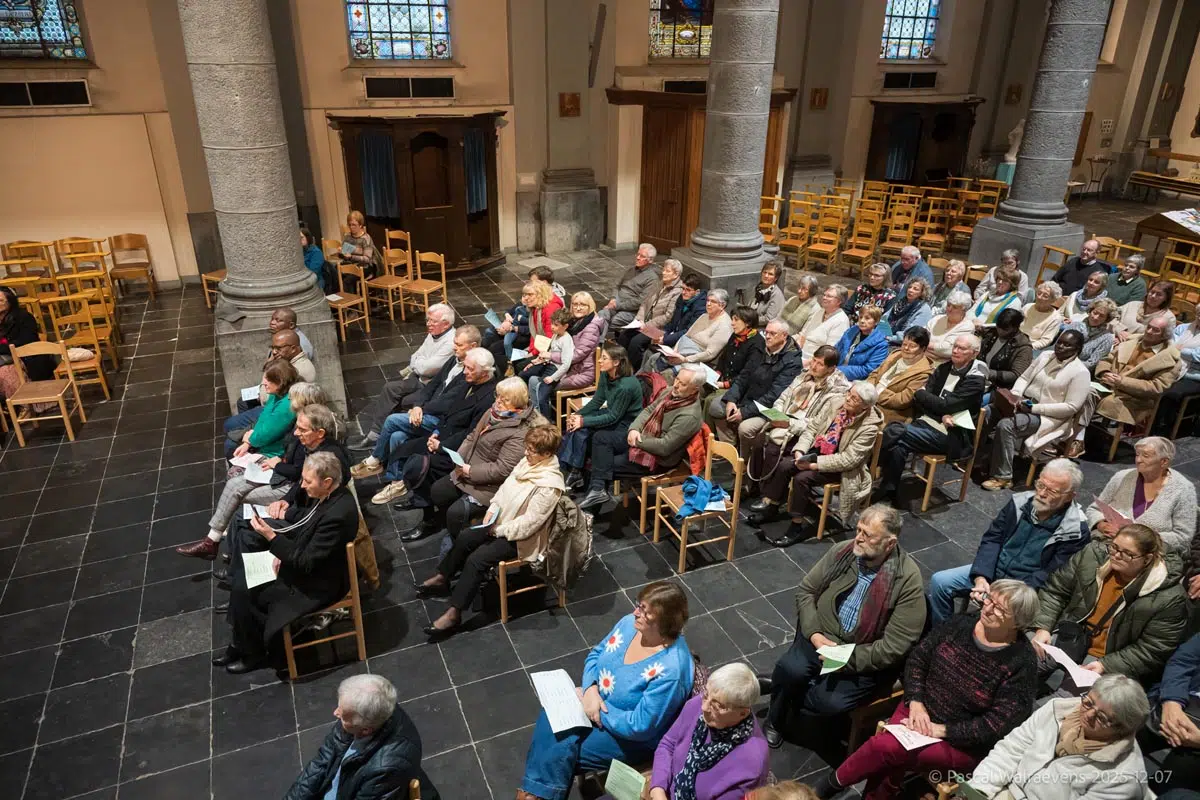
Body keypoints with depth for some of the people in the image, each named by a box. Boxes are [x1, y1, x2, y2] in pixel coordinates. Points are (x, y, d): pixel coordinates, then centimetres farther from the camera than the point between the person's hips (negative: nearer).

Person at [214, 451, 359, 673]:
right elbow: (306, 523, 11)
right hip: (304, 561, 9)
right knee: (240, 577, 9)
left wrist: (271, 537, -28)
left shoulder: (337, 515, -35)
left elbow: (306, 563, -28)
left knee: (243, 593, -5)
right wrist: (283, 552, -1)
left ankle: (253, 653, 20)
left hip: (316, 582, -9)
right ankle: (242, 643, 25)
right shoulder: (328, 495, -7)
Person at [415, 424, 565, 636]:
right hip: (502, 523, 9)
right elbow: (505, 488, 8)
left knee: (476, 559, -19)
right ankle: (443, 579, 26)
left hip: (521, 537, -9)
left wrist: (498, 530, -19)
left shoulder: (549, 484, -30)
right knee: (464, 538, 5)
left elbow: (529, 523, -28)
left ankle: (454, 613, -9)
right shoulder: (527, 462, -4)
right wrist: (491, 511, -5)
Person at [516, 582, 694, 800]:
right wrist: (590, 690, -16)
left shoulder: (670, 670, -32)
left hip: (633, 738, -7)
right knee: (551, 717, -14)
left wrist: (592, 704, -21)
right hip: (597, 702, 7)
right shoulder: (630, 623, -11)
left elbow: (640, 727, -29)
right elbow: (595, 655, 3)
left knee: (562, 747, -17)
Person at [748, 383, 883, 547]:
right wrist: (799, 452, -15)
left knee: (802, 478, -26)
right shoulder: (835, 406, -5)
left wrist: (815, 464, -27)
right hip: (817, 453, 6)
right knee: (784, 467, -16)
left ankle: (797, 527, -14)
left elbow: (848, 459, -25)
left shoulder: (869, 427, -21)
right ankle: (771, 506, 1)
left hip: (839, 468, -6)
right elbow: (812, 428, 0)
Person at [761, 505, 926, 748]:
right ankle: (775, 719, 7)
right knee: (790, 671, -25)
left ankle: (784, 720, 6)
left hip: (865, 659, -3)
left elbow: (895, 645, -17)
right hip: (823, 637, 3)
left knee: (832, 701, -26)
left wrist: (848, 658, -20)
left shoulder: (908, 579, -17)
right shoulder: (842, 552, -6)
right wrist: (814, 633, -10)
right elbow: (806, 590, 4)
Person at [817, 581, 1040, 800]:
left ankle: (838, 779, 0)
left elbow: (998, 725, -18)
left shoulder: (1022, 663, -15)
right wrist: (916, 702, -12)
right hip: (921, 709, 4)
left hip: (962, 743, -4)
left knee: (884, 748, -25)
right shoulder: (961, 623, -2)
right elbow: (917, 658, 3)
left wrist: (942, 730, -20)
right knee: (887, 751, -29)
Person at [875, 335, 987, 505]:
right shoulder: (943, 369, 12)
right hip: (926, 422, 5)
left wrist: (920, 393, -3)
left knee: (893, 432, -27)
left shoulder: (975, 380, -5)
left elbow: (946, 405, -15)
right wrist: (941, 416, -13)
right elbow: (918, 400, 3)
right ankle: (888, 494, -20)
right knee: (897, 446, -28)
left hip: (950, 435, -5)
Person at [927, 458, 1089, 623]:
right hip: (993, 570, 5)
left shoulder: (1075, 531, -17)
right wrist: (981, 577, -17)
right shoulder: (1020, 502, -4)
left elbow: (1051, 577, -19)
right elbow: (992, 539, -1)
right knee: (939, 581, -5)